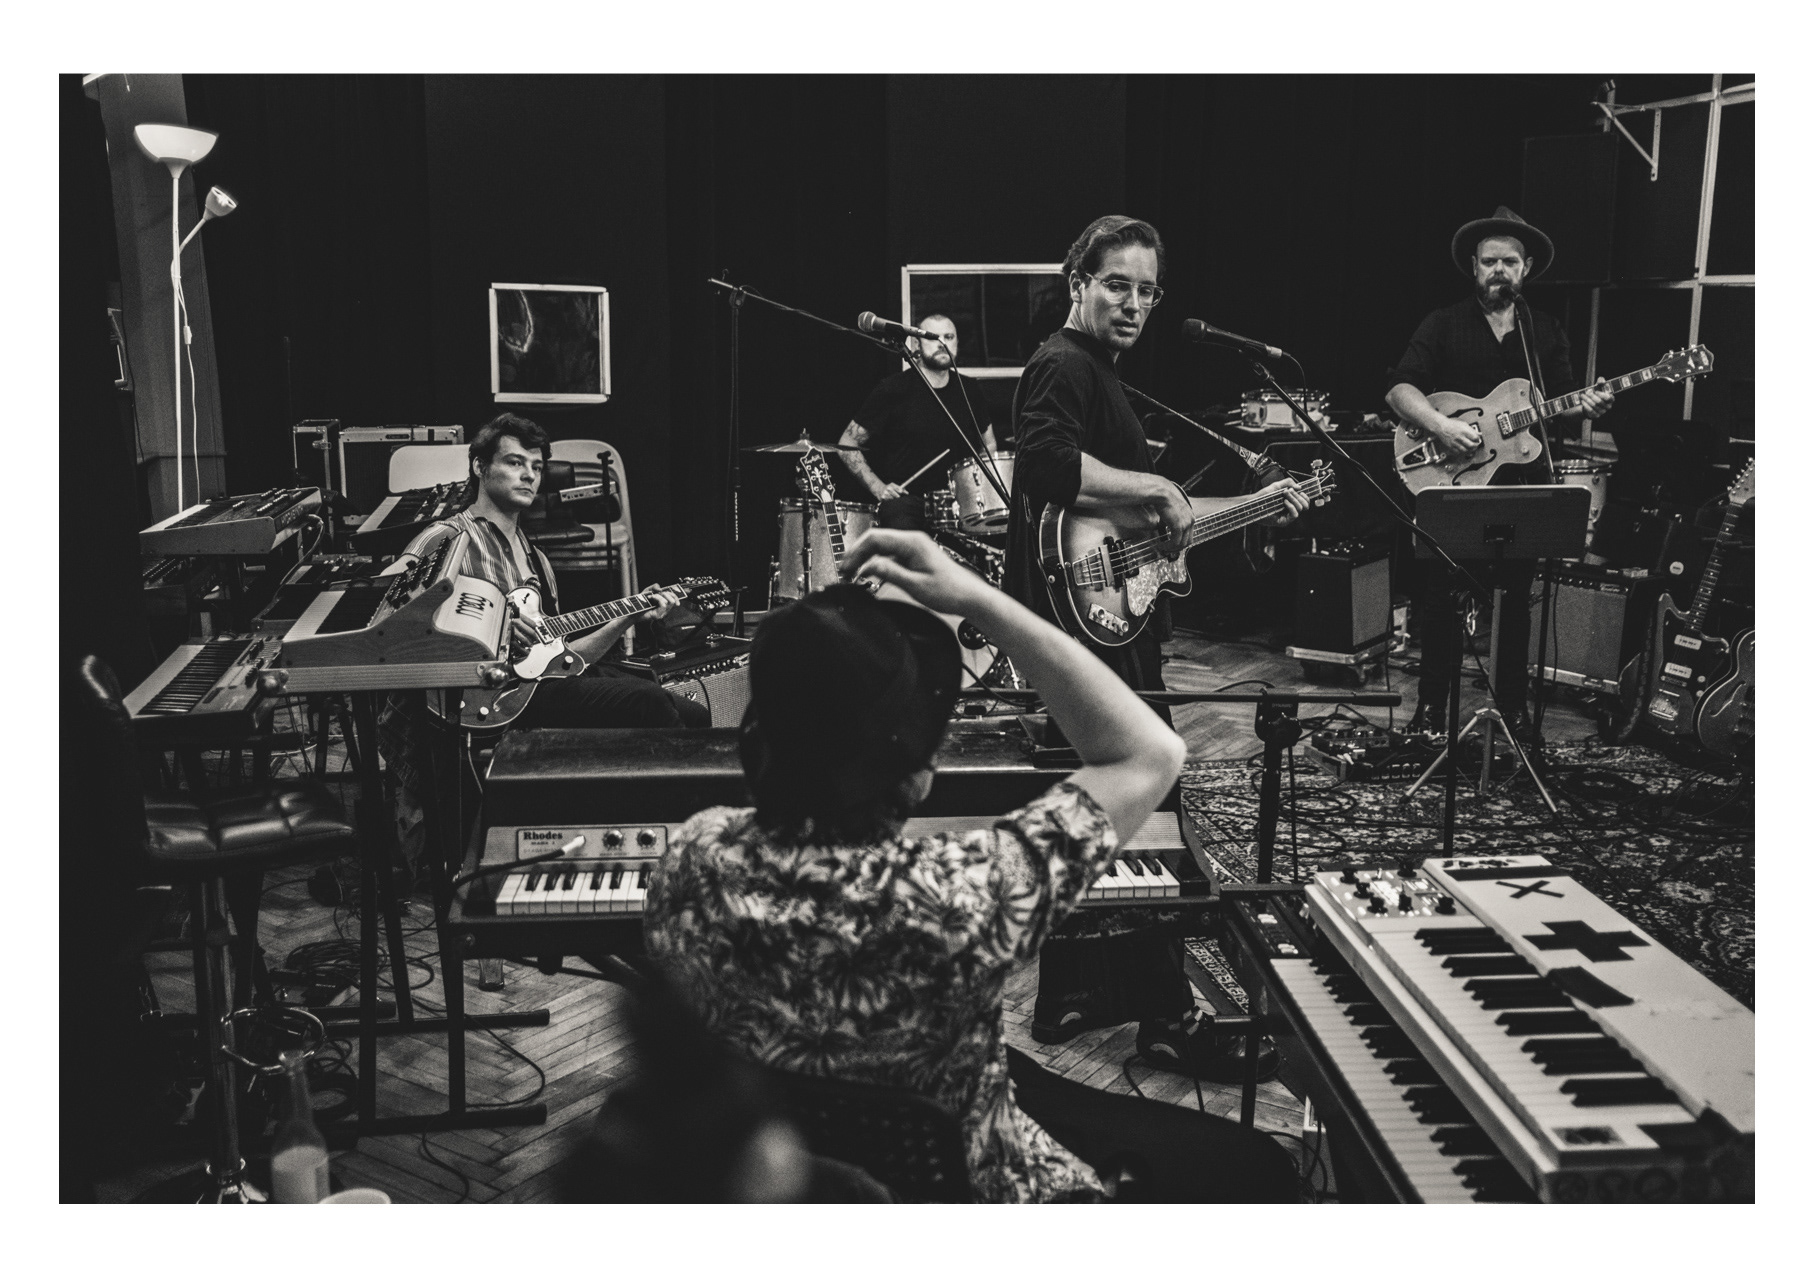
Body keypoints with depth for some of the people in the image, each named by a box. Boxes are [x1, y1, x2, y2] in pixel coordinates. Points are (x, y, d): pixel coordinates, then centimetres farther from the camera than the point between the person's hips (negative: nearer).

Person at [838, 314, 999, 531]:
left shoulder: (967, 391, 10)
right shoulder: (893, 390, -3)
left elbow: (989, 444, 26)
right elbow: (848, 444, 2)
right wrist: (877, 487, -10)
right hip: (903, 497, -5)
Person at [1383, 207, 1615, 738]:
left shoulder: (1547, 333, 12)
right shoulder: (1443, 325, 4)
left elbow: (1560, 410, 13)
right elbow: (1399, 389, -6)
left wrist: (1584, 406, -10)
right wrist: (1440, 425, -22)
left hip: (1522, 482, 2)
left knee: (1516, 599, 6)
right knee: (1438, 595, -2)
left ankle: (1513, 708, 17)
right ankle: (1431, 707, 10)